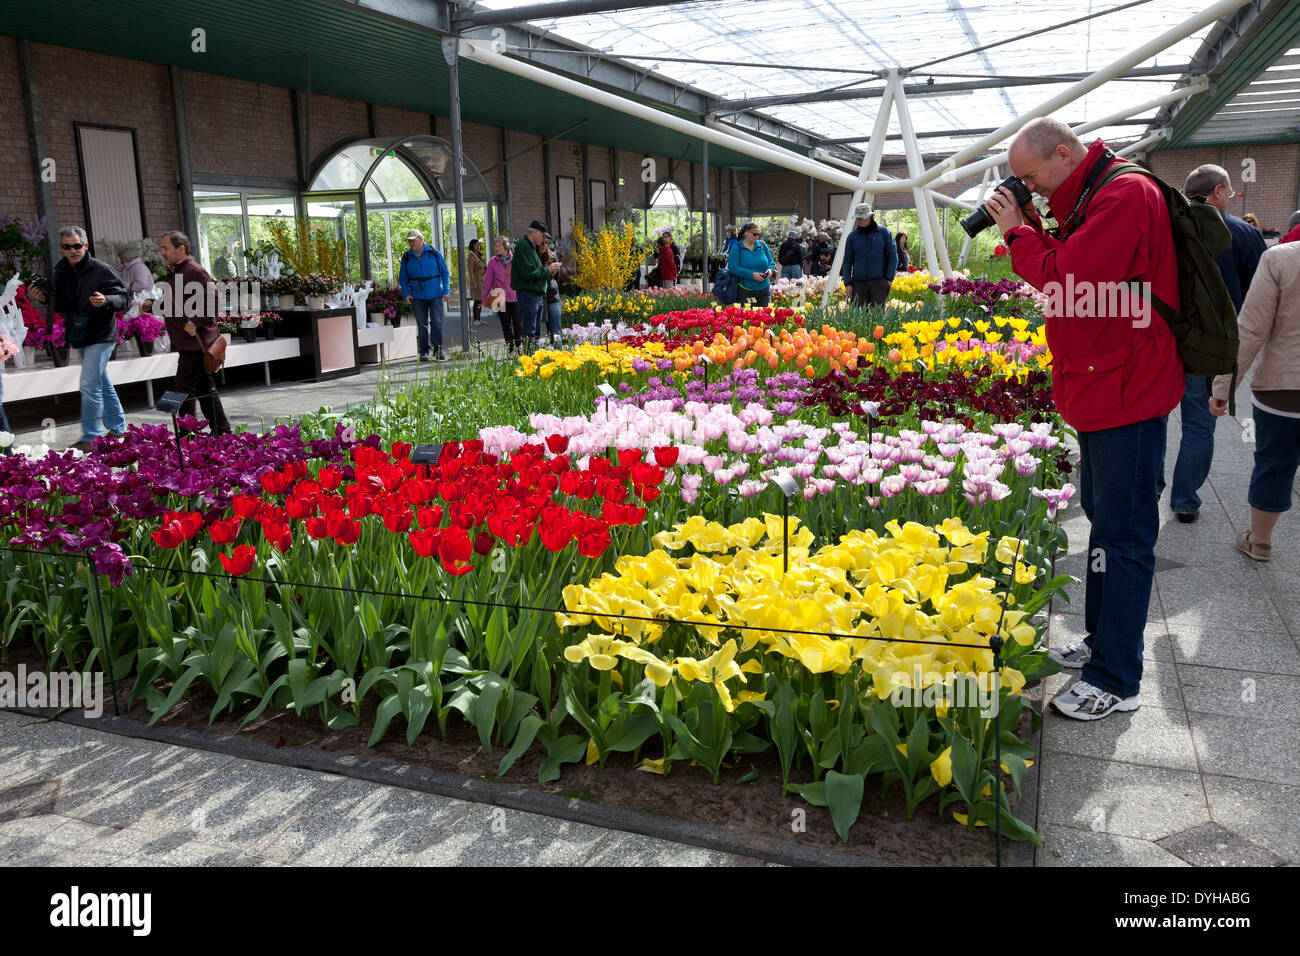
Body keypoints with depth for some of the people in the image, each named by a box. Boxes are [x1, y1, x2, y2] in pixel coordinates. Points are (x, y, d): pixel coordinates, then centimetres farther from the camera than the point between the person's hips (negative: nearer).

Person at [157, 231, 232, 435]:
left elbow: (211, 300, -24)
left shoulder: (195, 272, -13)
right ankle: (222, 431, 19)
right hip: (190, 343, 10)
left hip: (195, 341, -10)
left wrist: (195, 324, -24)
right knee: (204, 387, 13)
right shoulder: (175, 273, 19)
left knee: (184, 389, -10)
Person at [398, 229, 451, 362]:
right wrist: (406, 294, -4)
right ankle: (424, 352, 9)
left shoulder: (434, 253, 1)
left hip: (435, 295, -1)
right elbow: (403, 278, 10)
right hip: (417, 296, 1)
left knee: (437, 323, -6)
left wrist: (446, 291, -5)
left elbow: (445, 273, 4)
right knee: (422, 324, 2)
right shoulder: (406, 257, 5)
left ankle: (438, 351, 2)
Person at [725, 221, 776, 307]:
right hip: (745, 291, -4)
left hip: (764, 290, 4)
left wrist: (770, 269, -9)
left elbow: (771, 262, 16)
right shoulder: (737, 248, -3)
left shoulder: (762, 245, 8)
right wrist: (752, 275, -21)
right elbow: (732, 267, -14)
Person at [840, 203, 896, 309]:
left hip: (879, 281, -2)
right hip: (859, 283, 2)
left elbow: (893, 256, 4)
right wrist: (847, 283, 2)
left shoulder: (883, 232, 3)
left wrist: (889, 279, -4)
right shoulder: (853, 236, 8)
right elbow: (847, 261, 11)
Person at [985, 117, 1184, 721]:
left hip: (1127, 394, -11)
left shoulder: (1124, 195, -18)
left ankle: (1115, 681, 6)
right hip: (1101, 392, 11)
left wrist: (1018, 231, -11)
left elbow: (1065, 283, -26)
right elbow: (1064, 273, 16)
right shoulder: (1089, 200, 15)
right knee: (1102, 519, 18)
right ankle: (1099, 642, 33)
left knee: (1124, 536, -3)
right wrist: (1029, 228, 2)